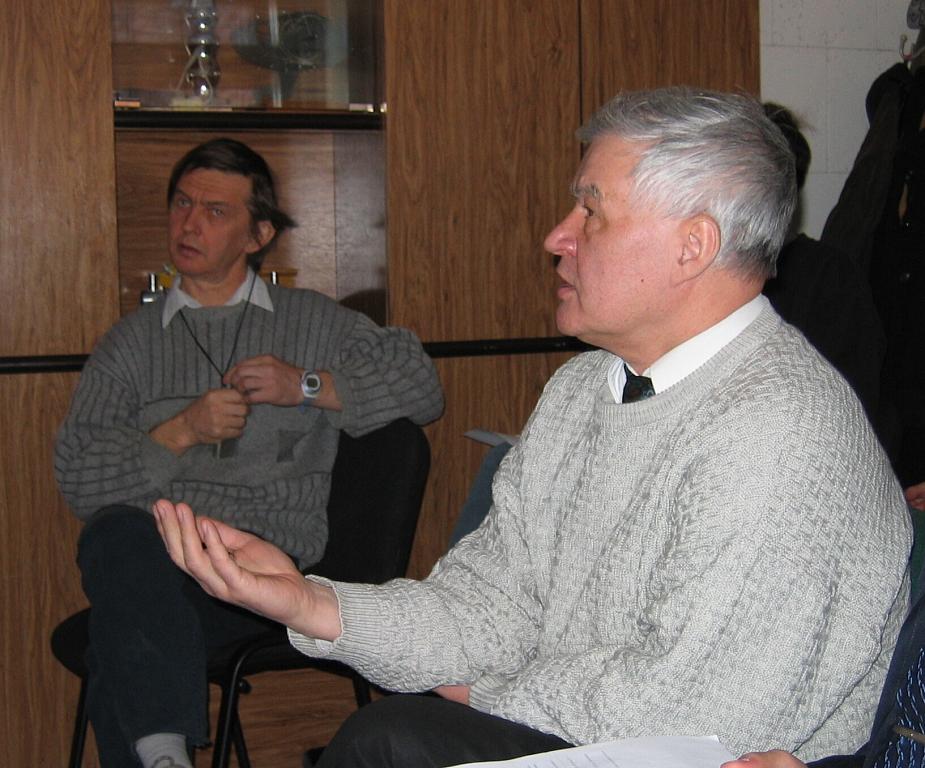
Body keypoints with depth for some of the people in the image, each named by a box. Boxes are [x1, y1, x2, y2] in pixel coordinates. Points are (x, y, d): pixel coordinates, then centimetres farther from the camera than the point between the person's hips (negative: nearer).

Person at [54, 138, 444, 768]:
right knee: (116, 531, -39)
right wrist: (182, 432, -5)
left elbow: (421, 385, 8)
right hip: (152, 556, 2)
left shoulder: (312, 321, 20)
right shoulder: (133, 343, 22)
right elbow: (77, 473, 10)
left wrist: (307, 386, -1)